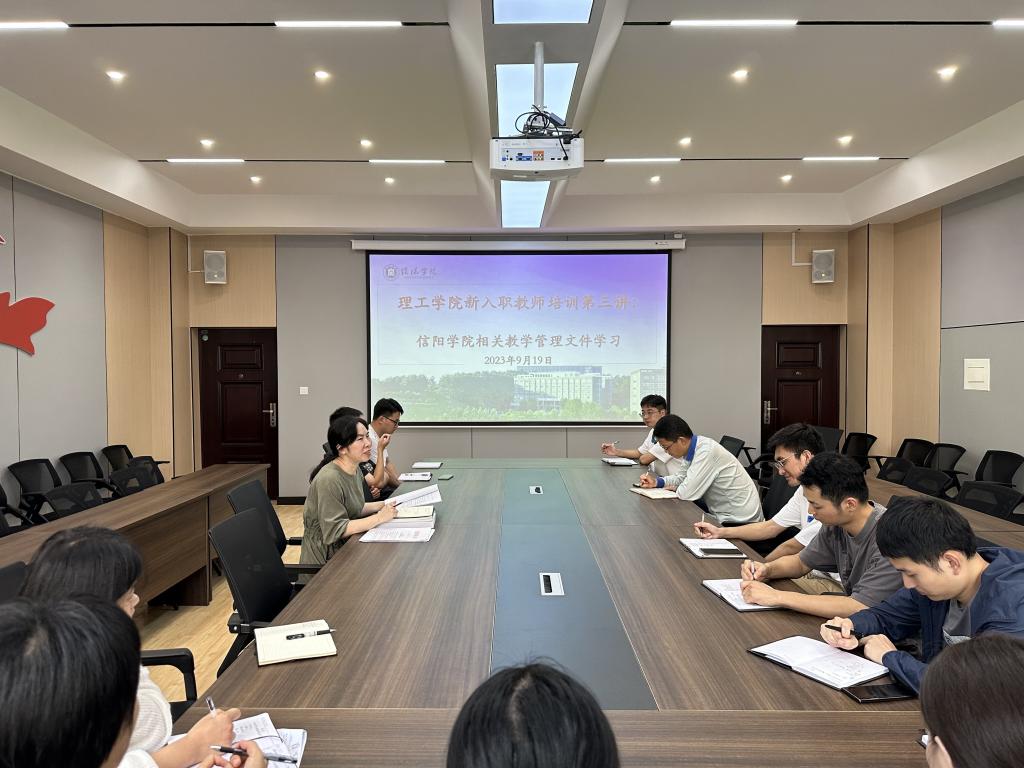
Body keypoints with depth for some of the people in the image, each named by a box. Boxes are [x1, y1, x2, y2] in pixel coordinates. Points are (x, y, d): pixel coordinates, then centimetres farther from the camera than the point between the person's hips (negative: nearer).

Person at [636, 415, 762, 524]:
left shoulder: (707, 452, -26)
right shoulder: (690, 447, -1)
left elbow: (687, 493, -27)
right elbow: (681, 477, 16)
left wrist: (675, 488, -5)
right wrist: (657, 482, -1)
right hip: (721, 513, 7)